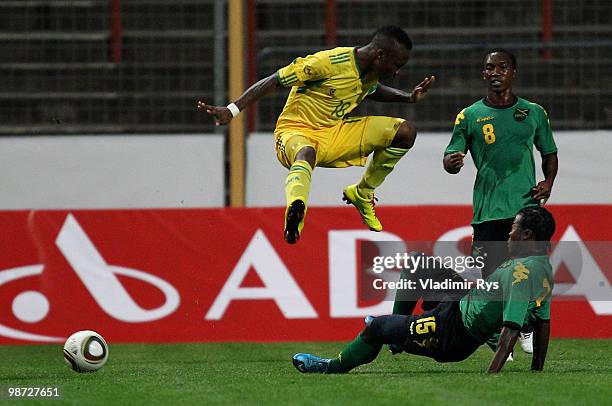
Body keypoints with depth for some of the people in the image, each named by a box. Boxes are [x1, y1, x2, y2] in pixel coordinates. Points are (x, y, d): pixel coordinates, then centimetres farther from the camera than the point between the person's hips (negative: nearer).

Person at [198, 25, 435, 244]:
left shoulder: (371, 73, 2)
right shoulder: (329, 62, -23)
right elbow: (274, 81, -20)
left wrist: (409, 98, 14)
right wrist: (232, 111, -25)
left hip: (335, 134, 7)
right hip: (296, 131, -7)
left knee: (405, 132, -4)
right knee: (306, 153, -45)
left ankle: (362, 194, 11)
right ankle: (294, 212, -71)